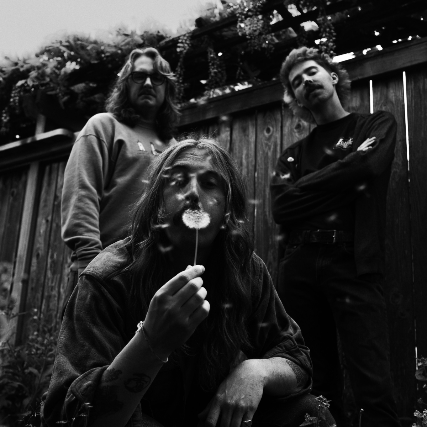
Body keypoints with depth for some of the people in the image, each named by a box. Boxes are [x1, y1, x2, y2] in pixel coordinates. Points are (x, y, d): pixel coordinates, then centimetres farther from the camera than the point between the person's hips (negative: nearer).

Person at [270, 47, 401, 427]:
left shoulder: (379, 125, 13)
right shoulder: (294, 154, 17)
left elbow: (365, 168, -9)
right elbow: (282, 208, 0)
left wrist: (307, 192, 1)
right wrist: (339, 182, -4)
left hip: (354, 264, -3)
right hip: (300, 267, 3)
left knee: (373, 385, -7)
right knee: (315, 382, 10)